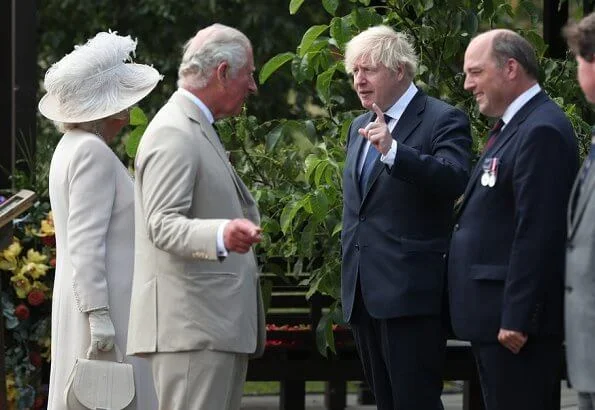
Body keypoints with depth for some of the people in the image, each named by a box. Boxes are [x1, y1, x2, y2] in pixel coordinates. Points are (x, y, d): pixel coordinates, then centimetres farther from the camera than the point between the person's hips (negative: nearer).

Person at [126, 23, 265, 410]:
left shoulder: (198, 129, 22)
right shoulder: (174, 133, -12)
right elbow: (162, 225, -22)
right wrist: (222, 235, -37)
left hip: (218, 325, 11)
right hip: (191, 325, -11)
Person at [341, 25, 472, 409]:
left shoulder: (443, 120, -6)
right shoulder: (360, 127, 18)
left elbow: (455, 180, -24)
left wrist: (393, 150, -35)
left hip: (411, 292, -8)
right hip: (364, 293, 8)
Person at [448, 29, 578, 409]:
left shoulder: (542, 131, -17)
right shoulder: (515, 125, 16)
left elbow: (538, 233, -22)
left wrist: (517, 318, -22)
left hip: (515, 315, -10)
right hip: (492, 315, 10)